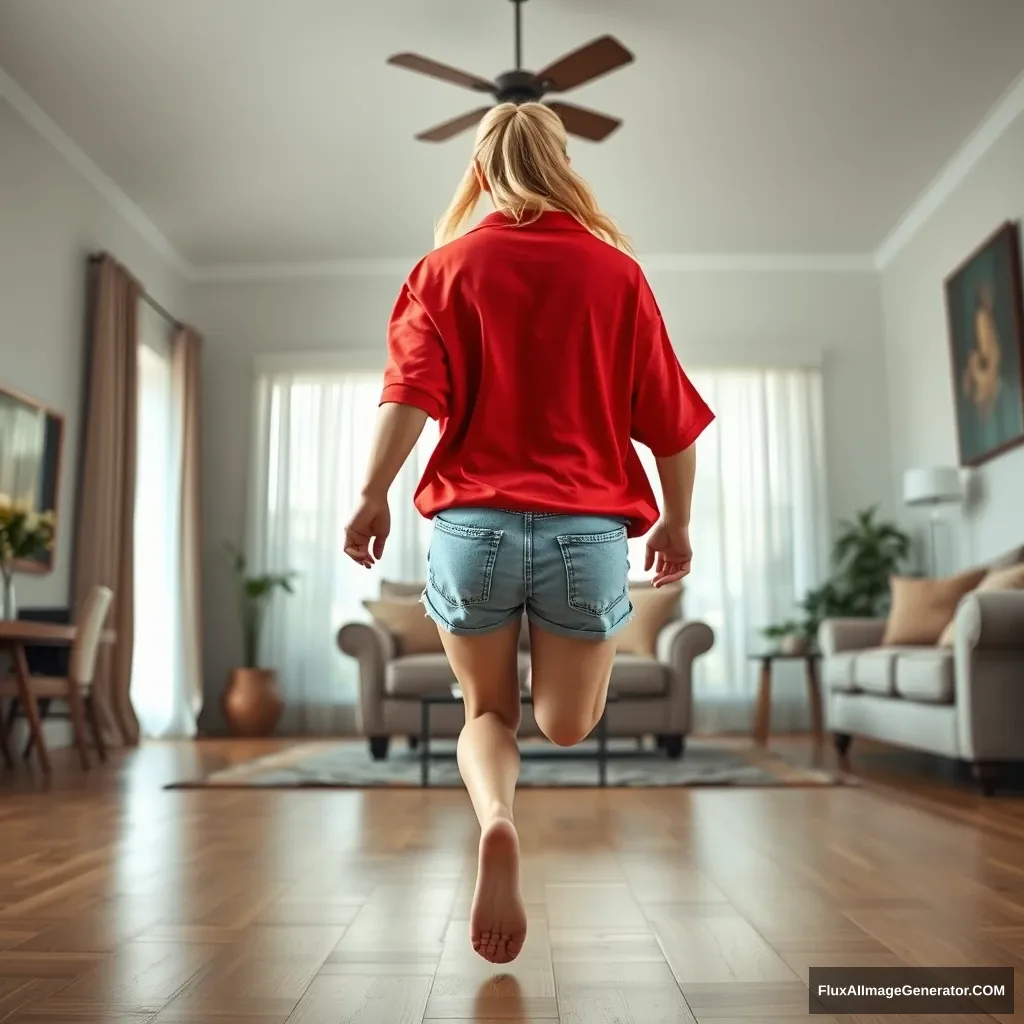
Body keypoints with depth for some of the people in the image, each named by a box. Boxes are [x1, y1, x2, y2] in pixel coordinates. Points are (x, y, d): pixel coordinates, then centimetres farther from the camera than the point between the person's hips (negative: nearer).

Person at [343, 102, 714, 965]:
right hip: (588, 529, 1)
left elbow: (412, 397, -8)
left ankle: (496, 821, -12)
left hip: (474, 524, 0)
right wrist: (678, 519, 16)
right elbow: (671, 419, 6)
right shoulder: (617, 270, 6)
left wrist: (372, 497, -1)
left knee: (489, 712, 11)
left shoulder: (449, 266, 5)